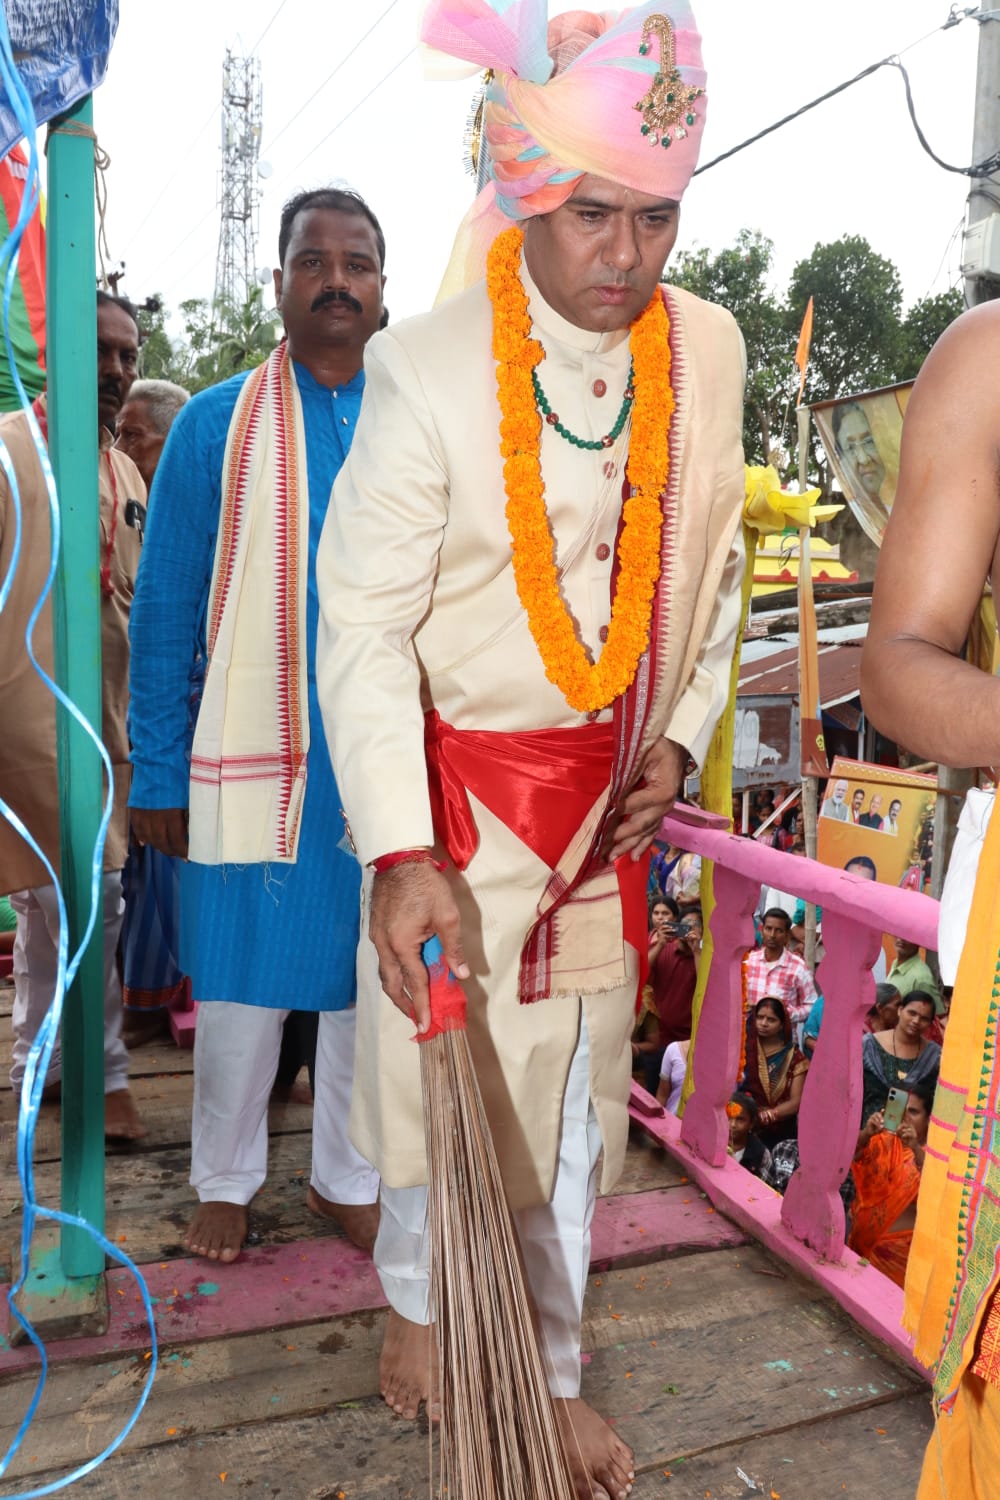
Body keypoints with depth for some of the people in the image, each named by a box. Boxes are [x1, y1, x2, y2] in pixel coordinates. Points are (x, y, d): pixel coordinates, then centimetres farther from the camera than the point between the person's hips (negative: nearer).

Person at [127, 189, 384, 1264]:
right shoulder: (214, 426, 2)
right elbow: (165, 609, 0)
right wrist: (156, 771, -4)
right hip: (250, 756, -1)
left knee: (365, 977, 13)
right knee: (242, 983, 9)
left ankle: (347, 1178, 34)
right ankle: (226, 1182, 33)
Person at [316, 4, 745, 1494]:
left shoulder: (708, 347, -1)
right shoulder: (427, 370, -15)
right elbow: (365, 628, -17)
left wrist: (680, 736, 1)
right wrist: (402, 852, -25)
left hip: (610, 792, 4)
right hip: (459, 776, -3)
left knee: (573, 1086, 14)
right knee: (442, 1066, 8)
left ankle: (551, 1372, 37)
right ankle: (415, 1298, 43)